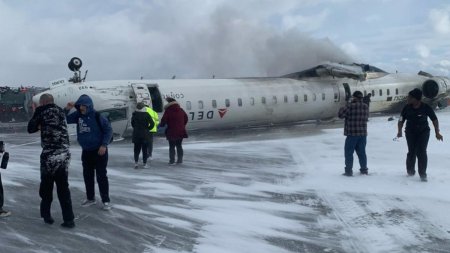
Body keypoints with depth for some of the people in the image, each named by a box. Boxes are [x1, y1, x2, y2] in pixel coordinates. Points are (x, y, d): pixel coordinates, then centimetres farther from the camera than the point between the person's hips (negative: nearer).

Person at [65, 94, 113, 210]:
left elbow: (108, 130, -12)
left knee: (101, 176, -3)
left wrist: (104, 145, -17)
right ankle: (90, 198, 28)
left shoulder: (97, 116, -15)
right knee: (87, 175, 13)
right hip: (85, 151, 6)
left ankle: (106, 201, 5)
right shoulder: (78, 115, 1)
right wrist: (67, 109, -11)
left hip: (99, 151, -6)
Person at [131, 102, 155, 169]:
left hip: (136, 135, 2)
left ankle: (136, 162, -2)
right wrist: (148, 128, 3)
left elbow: (132, 124, 6)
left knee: (136, 149, 11)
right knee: (144, 149, 7)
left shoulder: (134, 115, -1)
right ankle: (144, 163, 9)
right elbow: (152, 123, -12)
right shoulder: (146, 114, -8)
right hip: (145, 135, -2)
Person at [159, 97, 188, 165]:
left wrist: (161, 125, 9)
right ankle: (180, 160, 16)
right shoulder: (181, 110, 7)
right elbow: (186, 118, 18)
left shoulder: (168, 111, -11)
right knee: (179, 145, 15)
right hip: (181, 132, 5)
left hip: (172, 132, -5)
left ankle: (172, 161, 5)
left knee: (172, 146, 4)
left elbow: (163, 120, -12)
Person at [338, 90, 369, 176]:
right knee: (361, 152, 16)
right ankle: (364, 169, 23)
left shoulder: (350, 106, -14)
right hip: (363, 133, 6)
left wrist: (343, 108, 7)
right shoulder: (365, 107, 5)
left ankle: (349, 171, 2)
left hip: (352, 134, -6)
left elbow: (341, 115, -10)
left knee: (349, 152, 2)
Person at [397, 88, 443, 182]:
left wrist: (437, 133, -8)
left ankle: (423, 174, -1)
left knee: (421, 152, -10)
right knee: (412, 152, 1)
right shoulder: (407, 108, -9)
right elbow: (401, 120, -1)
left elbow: (434, 120, -3)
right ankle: (410, 170, 24)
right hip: (410, 132, 1)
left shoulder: (426, 108, -13)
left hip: (423, 132, -1)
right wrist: (399, 131, -17)